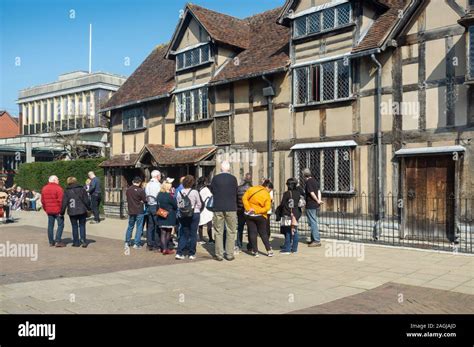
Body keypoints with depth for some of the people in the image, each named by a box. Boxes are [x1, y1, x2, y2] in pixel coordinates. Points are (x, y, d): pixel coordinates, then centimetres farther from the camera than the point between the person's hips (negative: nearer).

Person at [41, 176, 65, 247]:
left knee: (50, 225, 11)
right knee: (60, 225, 0)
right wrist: (61, 210, -11)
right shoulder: (58, 188, -11)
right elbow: (60, 200, -16)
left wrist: (45, 209, 20)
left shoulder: (44, 189, 12)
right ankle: (58, 241, -7)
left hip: (49, 211, 7)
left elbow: (42, 201, 14)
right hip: (57, 210, -7)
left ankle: (51, 242, 15)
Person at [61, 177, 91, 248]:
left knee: (74, 227, 9)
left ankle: (76, 242, 11)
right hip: (82, 211, 0)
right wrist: (89, 208, 10)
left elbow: (64, 203, -2)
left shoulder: (67, 192, -2)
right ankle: (83, 240, -3)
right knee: (82, 226, 9)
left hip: (72, 212, 0)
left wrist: (62, 212, 5)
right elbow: (86, 201, -1)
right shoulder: (82, 189, -1)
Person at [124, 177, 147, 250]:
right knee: (139, 228, 4)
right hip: (139, 211, -4)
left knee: (130, 227, 17)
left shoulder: (128, 190, -1)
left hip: (131, 211, 5)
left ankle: (127, 243, 19)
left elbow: (127, 199, 10)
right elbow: (145, 200, -9)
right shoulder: (141, 191, -15)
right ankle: (136, 244, 4)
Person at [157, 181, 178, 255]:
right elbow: (175, 205, -10)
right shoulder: (169, 195, -17)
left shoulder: (159, 194, 3)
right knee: (168, 232, 6)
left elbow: (158, 205, 11)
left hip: (161, 216, 5)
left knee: (162, 233, 7)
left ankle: (163, 248, 6)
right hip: (169, 217, -5)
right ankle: (167, 248, 10)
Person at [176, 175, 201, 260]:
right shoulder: (194, 192, -12)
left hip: (183, 215, 3)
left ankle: (179, 253, 4)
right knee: (193, 234, 6)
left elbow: (178, 204, 2)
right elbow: (199, 204, -3)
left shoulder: (180, 192, -3)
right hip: (194, 214, -3)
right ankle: (191, 254, 10)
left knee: (183, 234, 11)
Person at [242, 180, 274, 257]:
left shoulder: (251, 189, -1)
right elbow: (267, 207, -17)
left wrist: (248, 208, -9)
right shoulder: (267, 195, -9)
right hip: (260, 216, -2)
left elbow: (244, 198, -6)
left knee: (252, 233, 8)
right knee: (263, 233, 12)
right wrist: (257, 210, -13)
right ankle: (269, 250, 11)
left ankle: (255, 251, 8)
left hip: (249, 215, 2)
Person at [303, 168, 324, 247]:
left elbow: (312, 193, -20)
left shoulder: (308, 182, -15)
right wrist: (319, 200, -4)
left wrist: (317, 201, -8)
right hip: (316, 205, 9)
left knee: (312, 222, -5)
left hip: (311, 205, -9)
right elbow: (319, 191, 7)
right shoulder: (314, 180, 13)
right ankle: (314, 239, 26)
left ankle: (317, 241, -4)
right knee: (313, 222, 17)